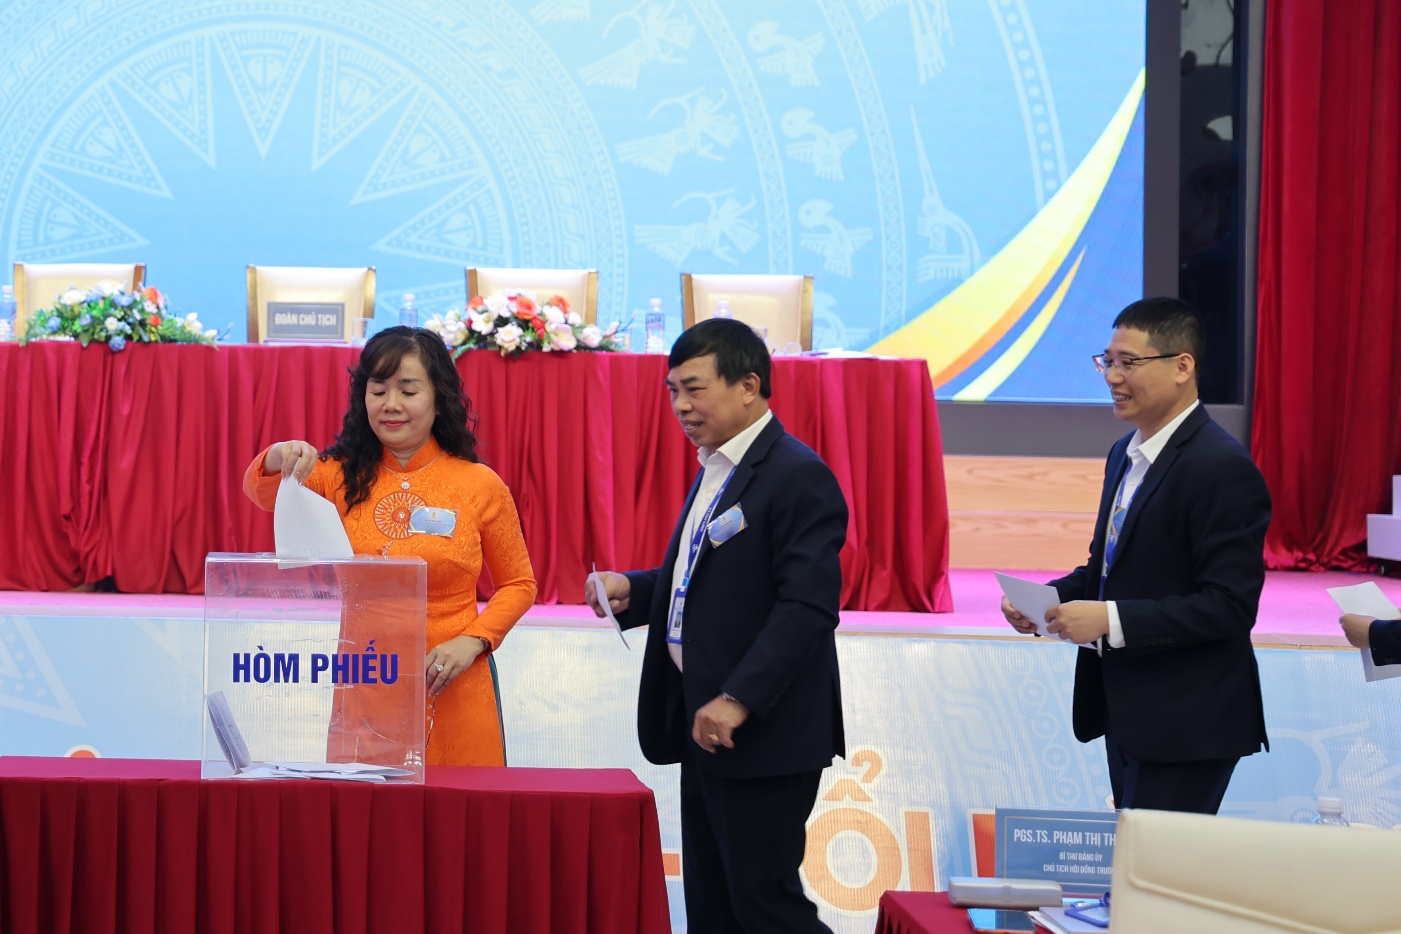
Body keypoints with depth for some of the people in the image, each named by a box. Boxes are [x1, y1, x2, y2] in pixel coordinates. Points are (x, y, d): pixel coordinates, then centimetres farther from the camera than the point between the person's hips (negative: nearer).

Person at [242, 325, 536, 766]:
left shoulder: (480, 486, 0)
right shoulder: (342, 477, 4)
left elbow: (518, 584, 7)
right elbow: (259, 489, -11)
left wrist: (472, 641, -9)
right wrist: (281, 458, -34)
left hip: (452, 691, -1)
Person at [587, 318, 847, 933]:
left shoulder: (798, 477, -15)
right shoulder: (716, 469, 15)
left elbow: (808, 605, -23)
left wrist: (739, 699, -27)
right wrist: (634, 590, 7)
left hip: (765, 735, -10)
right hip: (706, 727, 10)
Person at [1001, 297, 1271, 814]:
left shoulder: (1223, 469, -18)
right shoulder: (1126, 454, 11)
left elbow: (1229, 605, -23)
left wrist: (1111, 619, -25)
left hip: (1185, 725, -9)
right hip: (1127, 713, 9)